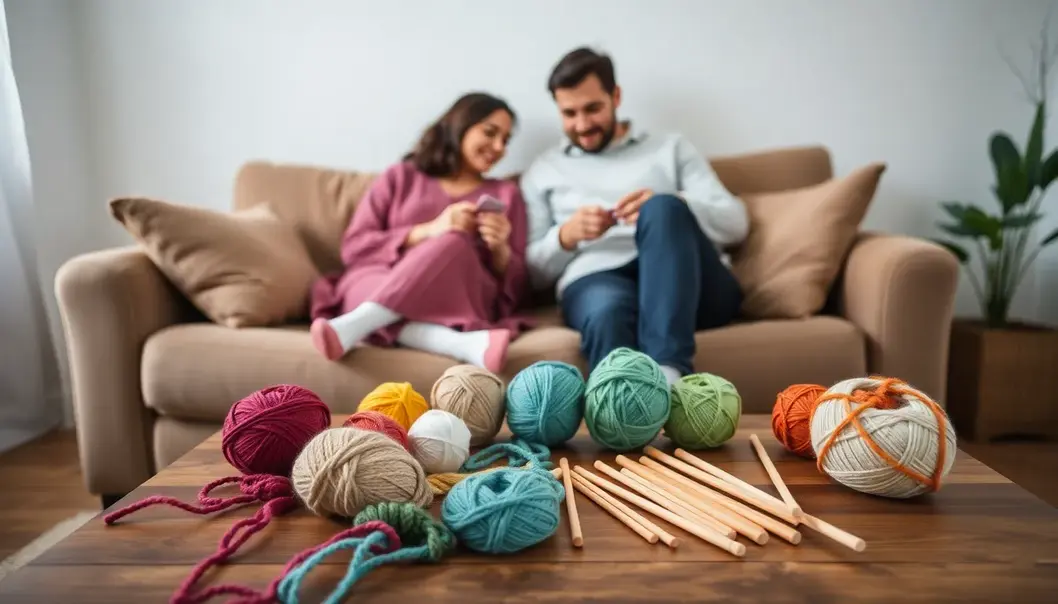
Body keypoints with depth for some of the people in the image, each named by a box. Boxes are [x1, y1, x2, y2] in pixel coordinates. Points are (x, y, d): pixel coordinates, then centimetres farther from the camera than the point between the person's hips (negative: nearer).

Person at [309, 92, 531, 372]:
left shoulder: (506, 194, 21)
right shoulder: (401, 176, 18)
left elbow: (516, 288, 15)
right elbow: (354, 247, 6)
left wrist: (500, 250, -8)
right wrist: (428, 231, -6)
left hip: (459, 299, 0)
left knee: (453, 244, -32)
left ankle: (350, 327, -47)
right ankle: (468, 344, -59)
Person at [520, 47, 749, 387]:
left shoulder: (671, 148, 23)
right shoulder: (542, 172, 23)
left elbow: (735, 222, 10)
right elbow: (531, 271, 16)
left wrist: (669, 208, -10)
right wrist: (565, 237, -6)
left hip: (693, 287, 1)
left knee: (662, 208, -31)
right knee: (606, 312, -37)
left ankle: (667, 372, -45)